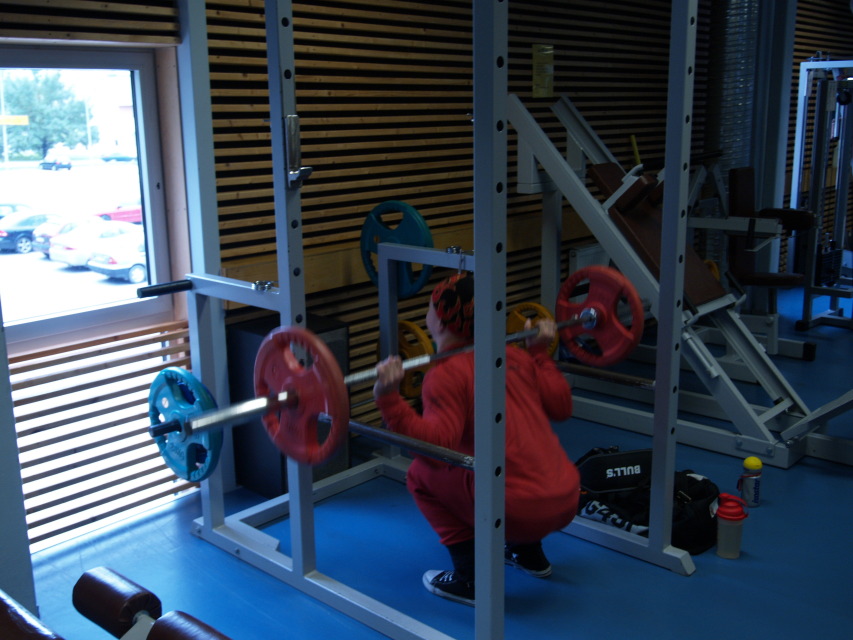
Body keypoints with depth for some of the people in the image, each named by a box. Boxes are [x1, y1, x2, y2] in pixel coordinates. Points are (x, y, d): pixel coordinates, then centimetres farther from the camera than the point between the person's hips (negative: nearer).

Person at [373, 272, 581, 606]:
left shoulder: (446, 374, -10)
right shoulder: (514, 356, 10)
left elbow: (438, 444, -23)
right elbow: (561, 406, 18)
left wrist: (388, 399, -28)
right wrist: (541, 352, 28)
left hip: (520, 512, -8)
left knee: (421, 473, 8)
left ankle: (471, 578, 6)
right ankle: (529, 552, 35)